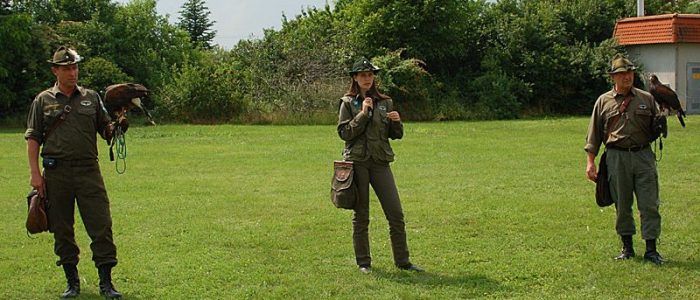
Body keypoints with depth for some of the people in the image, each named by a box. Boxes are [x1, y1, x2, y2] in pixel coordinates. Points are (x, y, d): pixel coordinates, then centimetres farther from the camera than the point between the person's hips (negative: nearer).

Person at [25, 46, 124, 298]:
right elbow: (33, 138, 5)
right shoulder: (43, 101, 7)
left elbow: (107, 131, 13)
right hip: (56, 172, 0)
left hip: (88, 169, 1)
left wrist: (117, 125, -10)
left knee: (101, 225, -5)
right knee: (62, 230, 6)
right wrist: (35, 173, -3)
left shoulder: (91, 98, 11)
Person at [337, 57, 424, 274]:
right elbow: (344, 133, -7)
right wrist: (363, 114, -14)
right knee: (361, 215, 4)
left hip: (380, 162, 3)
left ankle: (402, 261, 9)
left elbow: (396, 135, 14)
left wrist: (396, 122, -7)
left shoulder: (385, 102, 11)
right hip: (357, 161, -3)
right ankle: (363, 262, 14)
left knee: (396, 213, 0)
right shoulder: (348, 103, 2)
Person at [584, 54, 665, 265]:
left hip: (643, 155, 0)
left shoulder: (647, 99, 10)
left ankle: (651, 250, 3)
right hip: (617, 158, 0)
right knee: (622, 206, 6)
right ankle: (627, 247, 19)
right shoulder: (604, 101, 7)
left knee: (649, 205, -3)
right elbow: (594, 134, 9)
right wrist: (590, 162, 3)